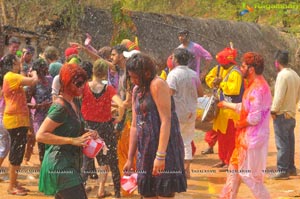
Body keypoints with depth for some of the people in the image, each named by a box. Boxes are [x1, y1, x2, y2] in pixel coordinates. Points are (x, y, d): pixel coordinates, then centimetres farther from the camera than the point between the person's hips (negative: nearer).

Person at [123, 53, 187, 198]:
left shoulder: (157, 85, -11)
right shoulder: (137, 90, 14)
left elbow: (166, 121, -18)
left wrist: (160, 155, -22)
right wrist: (130, 159, 15)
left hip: (165, 147, -8)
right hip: (146, 149, 8)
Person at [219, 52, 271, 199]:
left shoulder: (257, 88, -23)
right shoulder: (254, 85, 9)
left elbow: (254, 118, -26)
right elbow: (245, 107, 19)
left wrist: (239, 124, -9)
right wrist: (227, 104, 29)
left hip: (253, 138, -10)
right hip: (247, 136, 10)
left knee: (248, 174, -2)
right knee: (235, 166, 19)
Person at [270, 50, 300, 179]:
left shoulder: (282, 75, -18)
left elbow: (279, 96, -21)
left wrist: (273, 110, -13)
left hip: (281, 115, -9)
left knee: (282, 144, -5)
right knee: (289, 142, 15)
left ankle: (282, 170, -3)